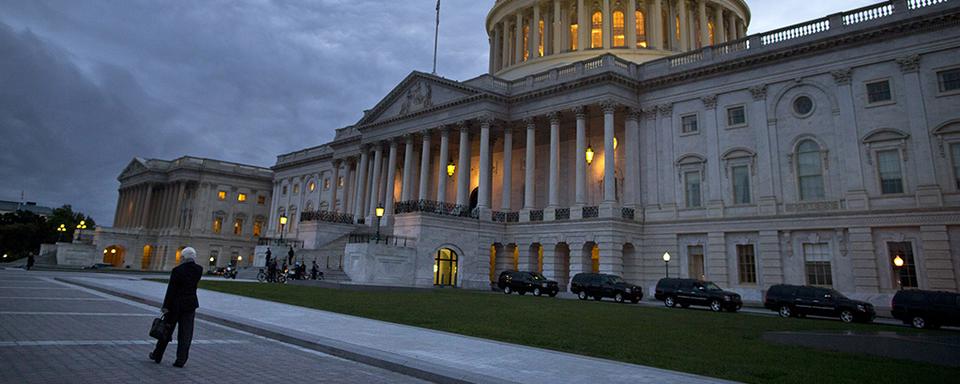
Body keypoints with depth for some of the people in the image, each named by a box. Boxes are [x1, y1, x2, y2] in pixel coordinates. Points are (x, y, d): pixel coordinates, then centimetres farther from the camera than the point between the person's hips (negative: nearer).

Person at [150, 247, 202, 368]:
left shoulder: (177, 270, -14)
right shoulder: (199, 270, -4)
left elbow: (171, 289, -13)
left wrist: (166, 306, -9)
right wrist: (192, 263, 9)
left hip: (176, 304, -2)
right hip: (190, 305, 2)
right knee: (185, 334, 6)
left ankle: (157, 356, 29)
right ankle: (181, 360, 6)